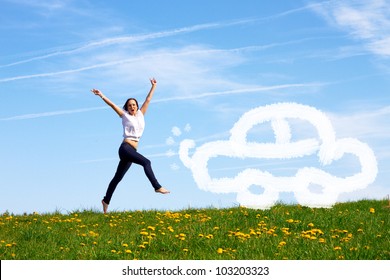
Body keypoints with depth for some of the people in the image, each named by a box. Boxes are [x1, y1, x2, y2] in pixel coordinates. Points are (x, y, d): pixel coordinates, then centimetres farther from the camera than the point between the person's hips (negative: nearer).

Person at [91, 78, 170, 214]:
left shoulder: (140, 115, 18)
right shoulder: (125, 116, 6)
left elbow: (148, 100, 21)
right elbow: (112, 105, 0)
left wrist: (153, 86, 25)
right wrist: (102, 96, -8)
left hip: (132, 150, 6)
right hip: (125, 148, -6)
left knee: (118, 177, 10)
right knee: (146, 162, -25)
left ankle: (106, 200, 16)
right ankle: (157, 187, -30)